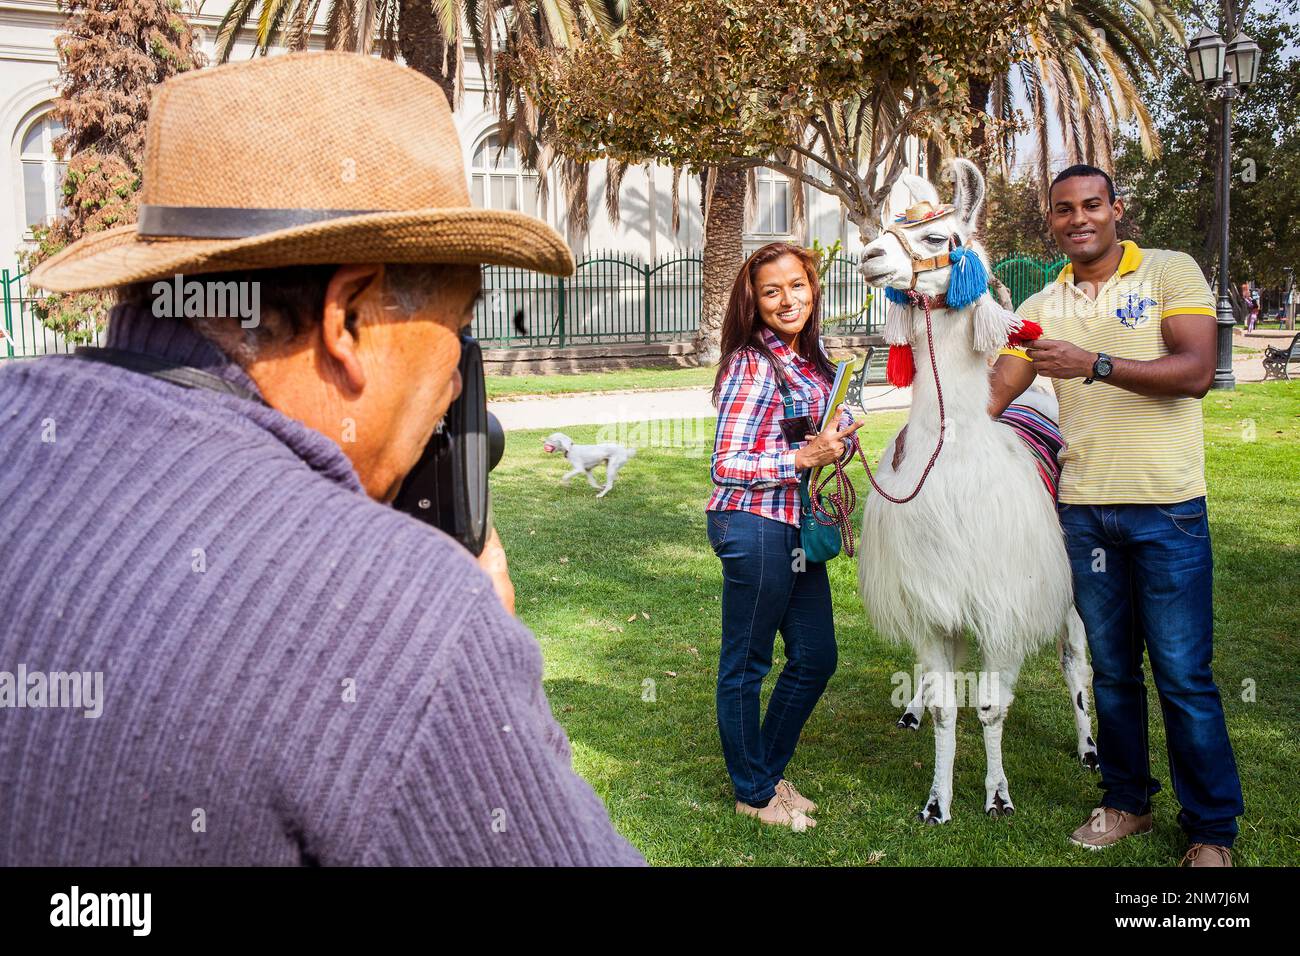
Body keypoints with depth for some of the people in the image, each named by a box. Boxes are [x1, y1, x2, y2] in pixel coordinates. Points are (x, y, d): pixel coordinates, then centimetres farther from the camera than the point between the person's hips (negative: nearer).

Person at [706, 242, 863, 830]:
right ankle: (753, 793, 24)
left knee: (815, 659, 16)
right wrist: (801, 459, -21)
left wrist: (840, 439, 0)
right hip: (755, 528, -9)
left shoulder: (809, 361, 11)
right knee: (745, 665, 7)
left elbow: (837, 434, 22)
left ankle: (769, 771, 35)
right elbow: (725, 466, -16)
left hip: (798, 530, 9)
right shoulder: (751, 364, -13)